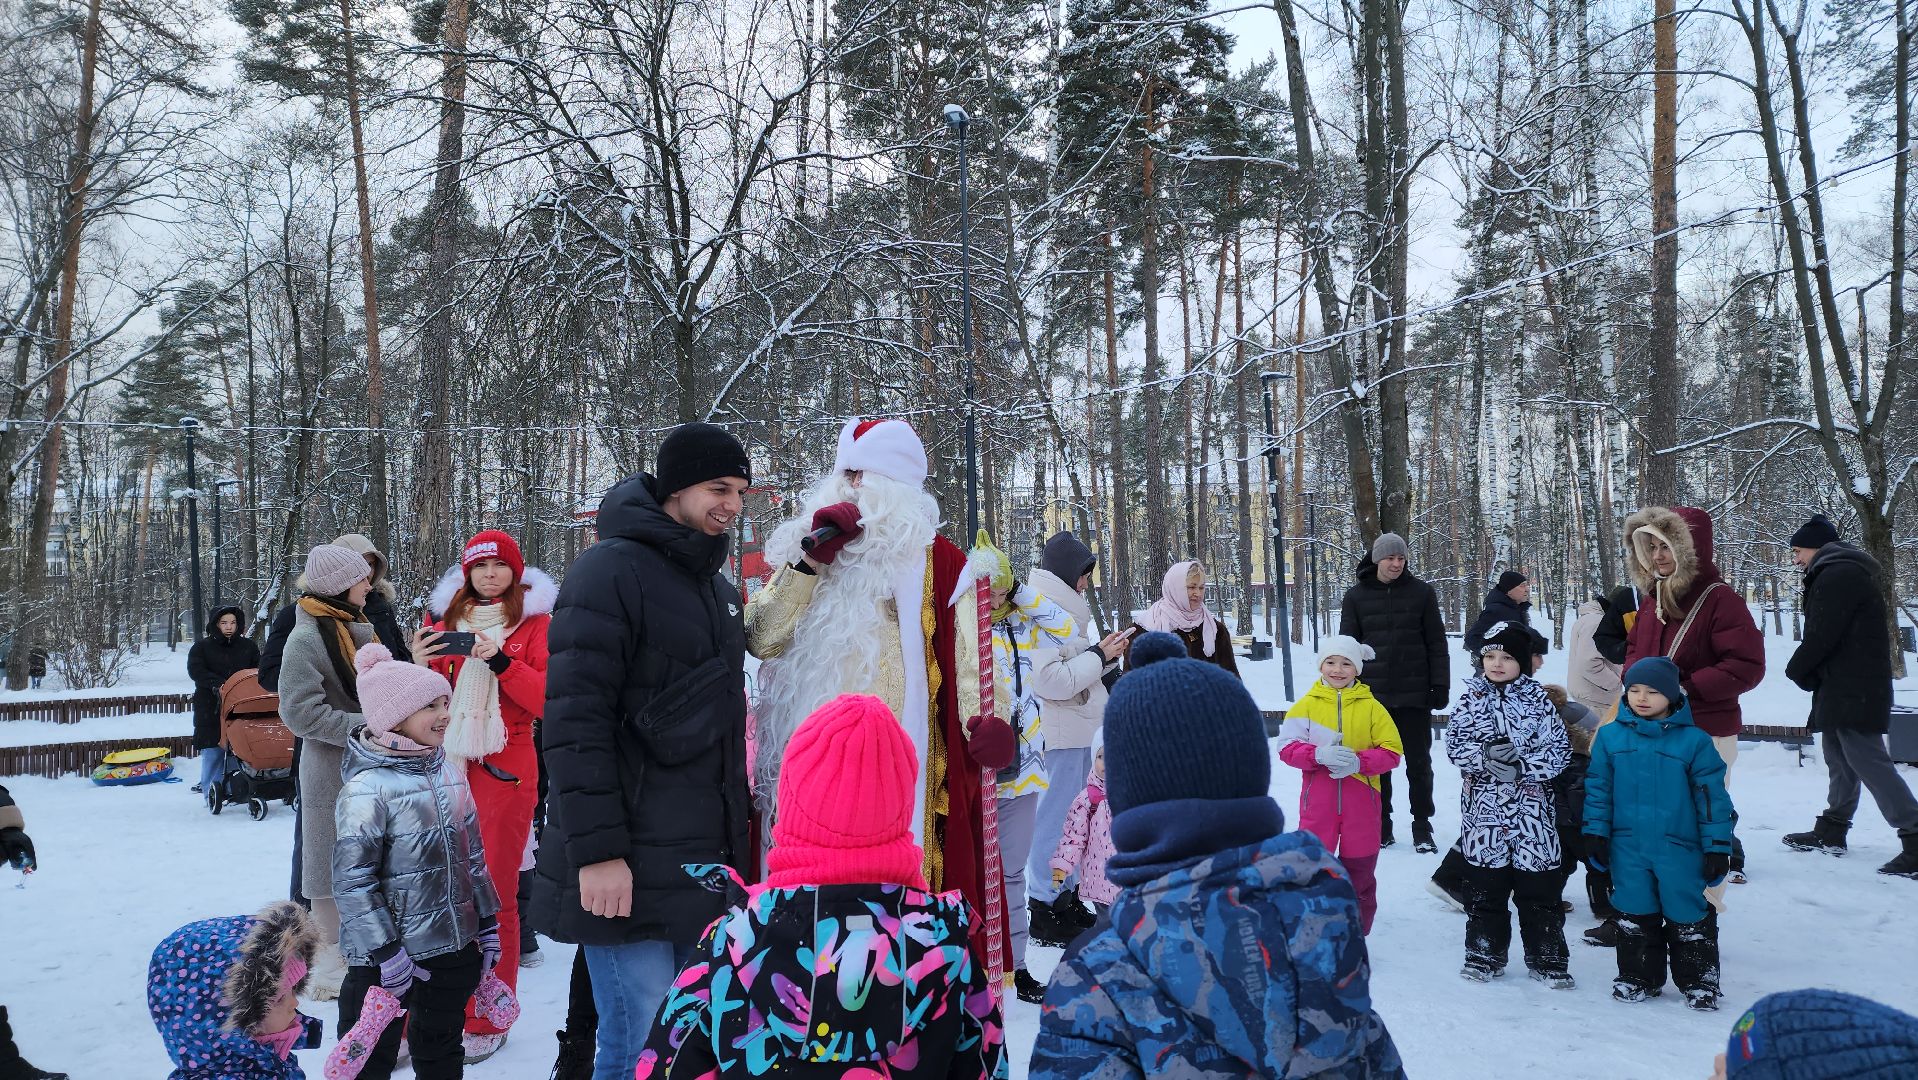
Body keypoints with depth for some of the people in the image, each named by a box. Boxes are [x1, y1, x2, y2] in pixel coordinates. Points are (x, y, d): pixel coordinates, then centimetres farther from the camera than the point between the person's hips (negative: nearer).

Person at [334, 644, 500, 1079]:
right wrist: (386, 953, -18)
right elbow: (352, 878, -18)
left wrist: (488, 923, 14)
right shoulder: (368, 788, -17)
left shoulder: (451, 772, 4)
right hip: (392, 955, -6)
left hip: (456, 947, 6)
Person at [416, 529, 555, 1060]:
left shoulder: (535, 623, 3)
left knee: (494, 896, 0)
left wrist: (501, 661, -17)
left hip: (504, 772, -3)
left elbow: (547, 699, -7)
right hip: (446, 766, 3)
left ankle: (487, 1021, 11)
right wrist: (420, 666, -4)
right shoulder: (446, 622, 12)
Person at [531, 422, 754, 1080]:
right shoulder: (612, 572, -10)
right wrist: (597, 851, -21)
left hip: (707, 866, 8)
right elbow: (573, 720, -17)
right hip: (629, 872, -8)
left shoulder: (719, 588, 17)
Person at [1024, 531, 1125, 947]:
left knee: (1071, 818, 16)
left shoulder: (1063, 610, 17)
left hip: (1077, 733, 10)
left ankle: (1067, 898, 26)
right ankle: (1045, 906, 4)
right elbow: (1049, 679, -24)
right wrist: (1098, 656, -13)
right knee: (1056, 819, -4)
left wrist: (1105, 653, 7)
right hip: (1059, 737, -10)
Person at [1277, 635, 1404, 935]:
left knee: (1360, 874, 12)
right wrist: (1320, 755, -24)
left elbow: (1391, 752, -3)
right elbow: (1287, 747, -6)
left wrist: (1358, 762, -20)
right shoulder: (1307, 704, 1)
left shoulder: (1370, 707, 1)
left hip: (1361, 804, 1)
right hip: (1318, 803, -1)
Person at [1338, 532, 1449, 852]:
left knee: (1419, 762, 6)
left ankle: (1422, 828, 15)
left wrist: (1441, 684, -3)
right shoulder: (1356, 596, 2)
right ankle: (1380, 827, 18)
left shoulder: (1421, 593, 0)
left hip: (1414, 694, -1)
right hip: (1373, 694, 1)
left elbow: (1436, 643, 2)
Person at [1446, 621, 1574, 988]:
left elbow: (1559, 750, -3)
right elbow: (1454, 744, -1)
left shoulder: (1537, 699, 1)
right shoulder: (1471, 698, 4)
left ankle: (1548, 959, 16)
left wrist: (1522, 765, -16)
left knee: (1539, 887, 4)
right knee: (1484, 884, 7)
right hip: (1484, 808, 1)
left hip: (1532, 811, -1)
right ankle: (1484, 954, 20)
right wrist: (1485, 756, -18)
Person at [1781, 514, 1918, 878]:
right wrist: (1807, 673, 7)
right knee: (1841, 760, 16)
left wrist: (1796, 669, -3)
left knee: (1868, 761, -13)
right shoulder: (1843, 573, 19)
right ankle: (1831, 831, 25)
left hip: (1853, 691, -11)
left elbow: (1821, 635, -19)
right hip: (1844, 689, 11)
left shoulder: (1838, 575, -15)